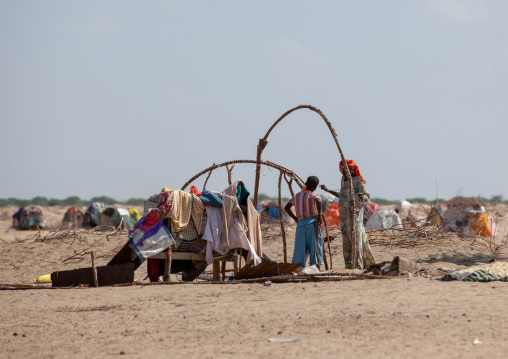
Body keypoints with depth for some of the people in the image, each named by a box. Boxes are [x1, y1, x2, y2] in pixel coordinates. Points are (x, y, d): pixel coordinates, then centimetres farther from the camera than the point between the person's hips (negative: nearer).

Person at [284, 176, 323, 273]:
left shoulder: (297, 196, 17)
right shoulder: (313, 195, 0)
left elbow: (286, 208, 19)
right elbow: (318, 201, -24)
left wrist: (295, 218, 19)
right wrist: (318, 215, -15)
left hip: (300, 223, 4)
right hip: (312, 222, -4)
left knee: (300, 247, 5)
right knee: (315, 246, 2)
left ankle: (298, 269, -6)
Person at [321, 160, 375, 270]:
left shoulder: (358, 181, -7)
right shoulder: (343, 179, 15)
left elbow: (367, 198, -9)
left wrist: (362, 197, -33)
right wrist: (328, 190, 36)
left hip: (355, 213, -7)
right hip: (344, 214, 7)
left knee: (355, 237, -11)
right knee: (346, 239, 5)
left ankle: (357, 263, -12)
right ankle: (349, 263, 8)